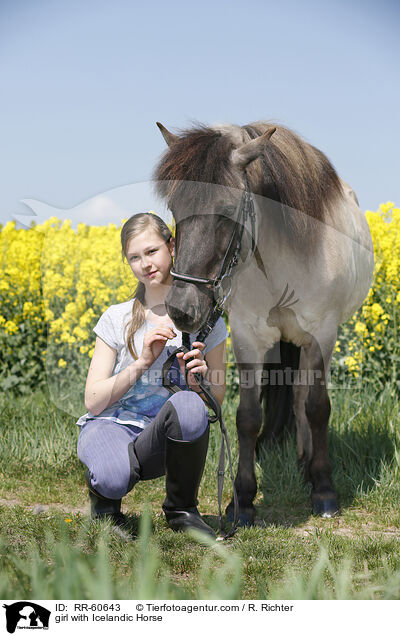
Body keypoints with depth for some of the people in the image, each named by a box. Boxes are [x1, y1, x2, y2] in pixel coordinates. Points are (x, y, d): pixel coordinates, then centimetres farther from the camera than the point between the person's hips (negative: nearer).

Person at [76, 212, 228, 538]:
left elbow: (218, 398, 6)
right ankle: (101, 487, 2)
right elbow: (93, 401, -6)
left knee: (189, 407, -36)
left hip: (163, 437, 2)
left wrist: (198, 383, -18)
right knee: (114, 478, -39)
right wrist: (141, 363, -19)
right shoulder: (117, 319, -2)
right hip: (110, 426, -2)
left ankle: (181, 510, -11)